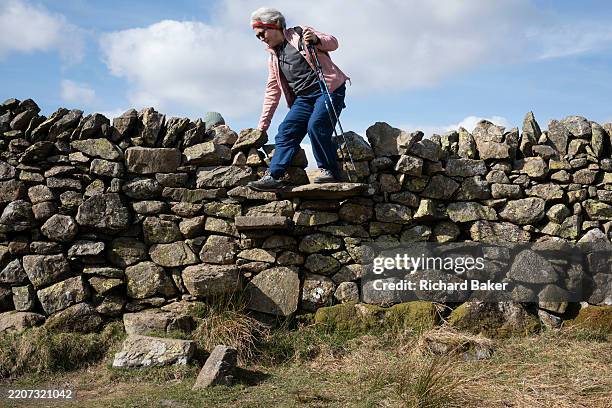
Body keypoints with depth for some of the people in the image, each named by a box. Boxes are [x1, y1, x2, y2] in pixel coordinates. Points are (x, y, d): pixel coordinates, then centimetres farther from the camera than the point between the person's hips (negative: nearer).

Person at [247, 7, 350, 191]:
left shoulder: (300, 34, 3)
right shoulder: (273, 56, 19)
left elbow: (333, 43, -1)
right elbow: (272, 91, 21)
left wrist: (316, 40, -24)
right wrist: (263, 124, 17)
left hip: (328, 88, -6)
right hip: (304, 97, 6)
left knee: (316, 126, -25)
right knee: (286, 131, -9)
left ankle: (330, 171, -11)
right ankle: (273, 176, -14)